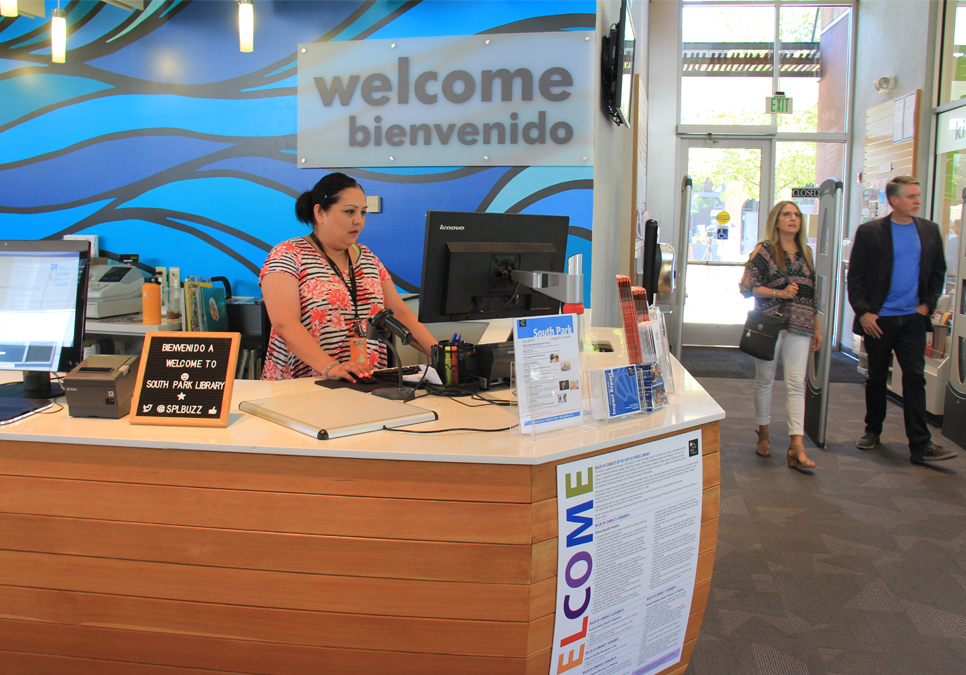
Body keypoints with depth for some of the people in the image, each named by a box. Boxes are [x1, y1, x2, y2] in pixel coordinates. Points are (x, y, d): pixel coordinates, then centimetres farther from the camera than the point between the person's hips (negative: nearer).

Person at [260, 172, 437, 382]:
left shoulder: (368, 258, 17)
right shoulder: (288, 255, -2)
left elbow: (400, 313, 14)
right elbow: (285, 324, -15)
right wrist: (329, 367, -29)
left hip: (369, 384, 5)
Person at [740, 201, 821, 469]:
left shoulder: (806, 253, 13)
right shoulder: (764, 250, -1)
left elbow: (811, 293, 18)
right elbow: (747, 287, -7)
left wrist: (816, 327, 16)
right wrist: (779, 293, -16)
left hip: (799, 327, 3)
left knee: (796, 384, -5)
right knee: (765, 380, 8)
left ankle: (796, 447, -8)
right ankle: (763, 433, 26)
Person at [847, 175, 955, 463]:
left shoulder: (930, 231, 7)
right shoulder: (869, 232, -3)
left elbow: (938, 272, 14)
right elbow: (855, 277, -3)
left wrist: (928, 304, 2)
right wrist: (863, 312, -10)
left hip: (913, 319, 2)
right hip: (878, 319, -2)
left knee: (915, 377, -5)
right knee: (877, 377, 11)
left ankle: (920, 444, -4)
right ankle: (873, 430, 28)